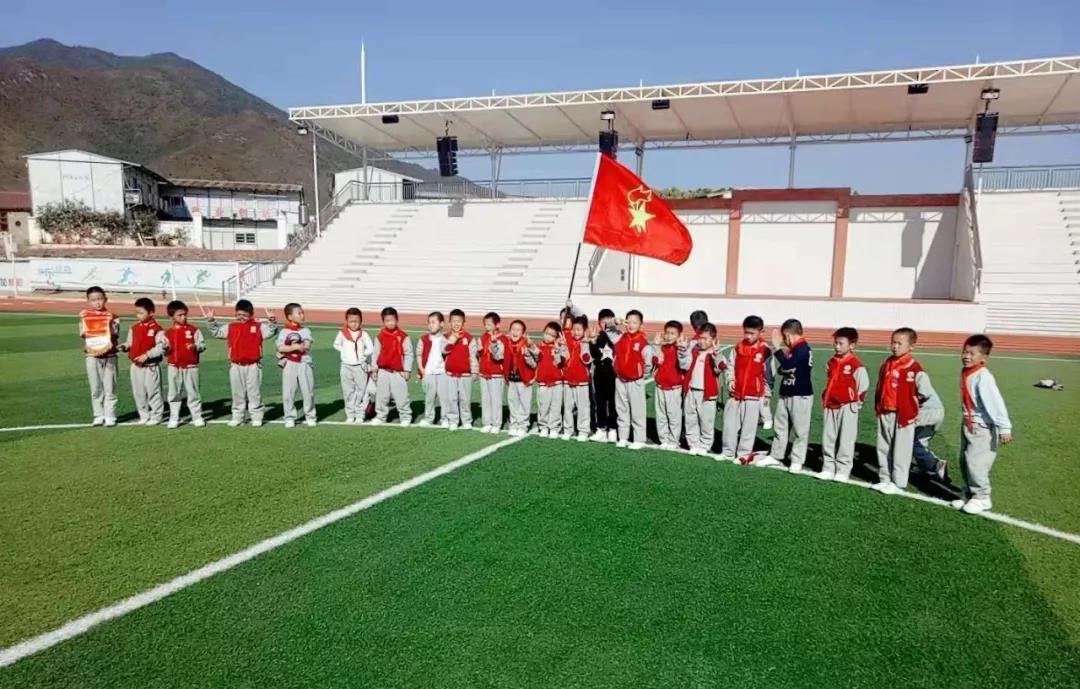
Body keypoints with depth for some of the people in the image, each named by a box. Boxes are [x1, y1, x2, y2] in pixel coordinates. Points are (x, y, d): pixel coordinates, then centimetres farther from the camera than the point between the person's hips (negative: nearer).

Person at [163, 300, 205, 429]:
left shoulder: (193, 330, -2)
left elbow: (203, 344, -2)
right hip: (174, 367, 2)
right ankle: (174, 419, 19)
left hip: (191, 366, -2)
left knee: (193, 393, 4)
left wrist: (196, 347, -22)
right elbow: (166, 351, 8)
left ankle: (197, 417, 13)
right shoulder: (168, 332, 4)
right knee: (174, 394, 9)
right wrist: (166, 349, -14)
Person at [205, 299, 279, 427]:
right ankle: (237, 416, 22)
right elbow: (216, 332, 13)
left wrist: (272, 320, -27)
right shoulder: (230, 327, 7)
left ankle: (256, 417, 12)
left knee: (254, 392, 4)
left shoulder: (258, 326, -2)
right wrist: (211, 321, -1)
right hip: (236, 366, 3)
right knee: (237, 393, 12)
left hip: (253, 365, -3)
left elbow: (271, 331, -10)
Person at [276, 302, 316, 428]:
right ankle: (290, 418, 14)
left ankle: (310, 417, 14)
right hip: (289, 365, -1)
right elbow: (280, 348, -11)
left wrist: (289, 349, -12)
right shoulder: (284, 332, 1)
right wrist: (296, 347, -16)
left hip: (304, 364, 1)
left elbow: (306, 346, -8)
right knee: (288, 393, 3)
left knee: (308, 391, 3)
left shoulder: (306, 331, 4)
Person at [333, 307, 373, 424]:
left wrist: (362, 354, -6)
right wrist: (344, 351, 0)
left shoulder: (363, 334, -5)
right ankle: (350, 415, 16)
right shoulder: (342, 333, -1)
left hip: (360, 366, -2)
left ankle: (359, 415, 10)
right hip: (346, 366, 2)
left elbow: (370, 348, -7)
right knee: (348, 392, 8)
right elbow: (336, 345, 12)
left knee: (360, 391, 3)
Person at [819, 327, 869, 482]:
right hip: (830, 407, 6)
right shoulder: (831, 362, 8)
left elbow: (864, 386, -7)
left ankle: (843, 471, 9)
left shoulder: (856, 365, -12)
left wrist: (856, 401, -2)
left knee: (845, 440, 2)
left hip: (847, 407, -6)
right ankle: (828, 468, 17)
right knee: (827, 439, 9)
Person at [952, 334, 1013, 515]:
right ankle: (969, 495, 28)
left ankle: (982, 498, 8)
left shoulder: (983, 377, -22)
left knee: (975, 463, -8)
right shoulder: (965, 373, 5)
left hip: (983, 428, -9)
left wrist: (1004, 428, -27)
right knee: (964, 461, 15)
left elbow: (996, 403, -25)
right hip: (968, 425, 9)